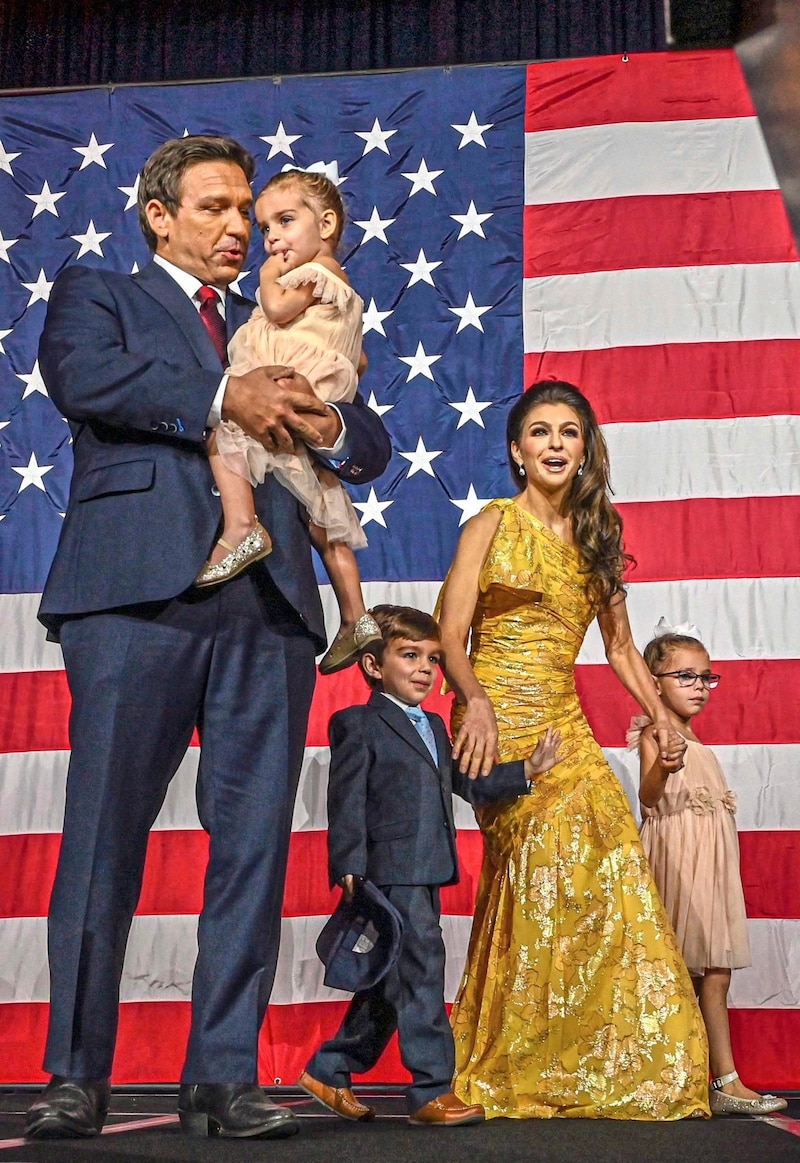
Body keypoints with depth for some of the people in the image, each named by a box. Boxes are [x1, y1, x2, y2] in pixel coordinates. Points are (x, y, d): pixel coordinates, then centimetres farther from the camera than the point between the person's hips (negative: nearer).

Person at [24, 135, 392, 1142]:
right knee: (104, 835, -5)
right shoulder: (97, 294, 19)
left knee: (253, 846, 0)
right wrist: (222, 398, -10)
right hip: (142, 587, -4)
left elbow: (373, 444, 23)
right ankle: (75, 1076, 5)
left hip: (270, 603, 4)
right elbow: (82, 377, -4)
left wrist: (327, 426, -1)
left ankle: (222, 1078, 6)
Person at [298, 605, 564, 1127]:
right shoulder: (357, 725, -4)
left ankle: (329, 1070, 25)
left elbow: (467, 782, 20)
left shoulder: (435, 727, 21)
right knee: (420, 971, -9)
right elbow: (347, 803, -10)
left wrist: (527, 770, 12)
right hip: (389, 873, -9)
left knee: (391, 986, 13)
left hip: (427, 875, 9)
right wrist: (349, 872, -18)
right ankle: (432, 1091, -3)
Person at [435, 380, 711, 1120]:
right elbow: (451, 634, -6)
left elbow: (619, 646, 18)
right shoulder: (493, 526, 1)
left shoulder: (595, 537, 16)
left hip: (565, 725, 5)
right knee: (558, 860, -17)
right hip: (500, 722, -5)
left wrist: (661, 717, 4)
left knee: (613, 865, -9)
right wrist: (477, 701, -24)